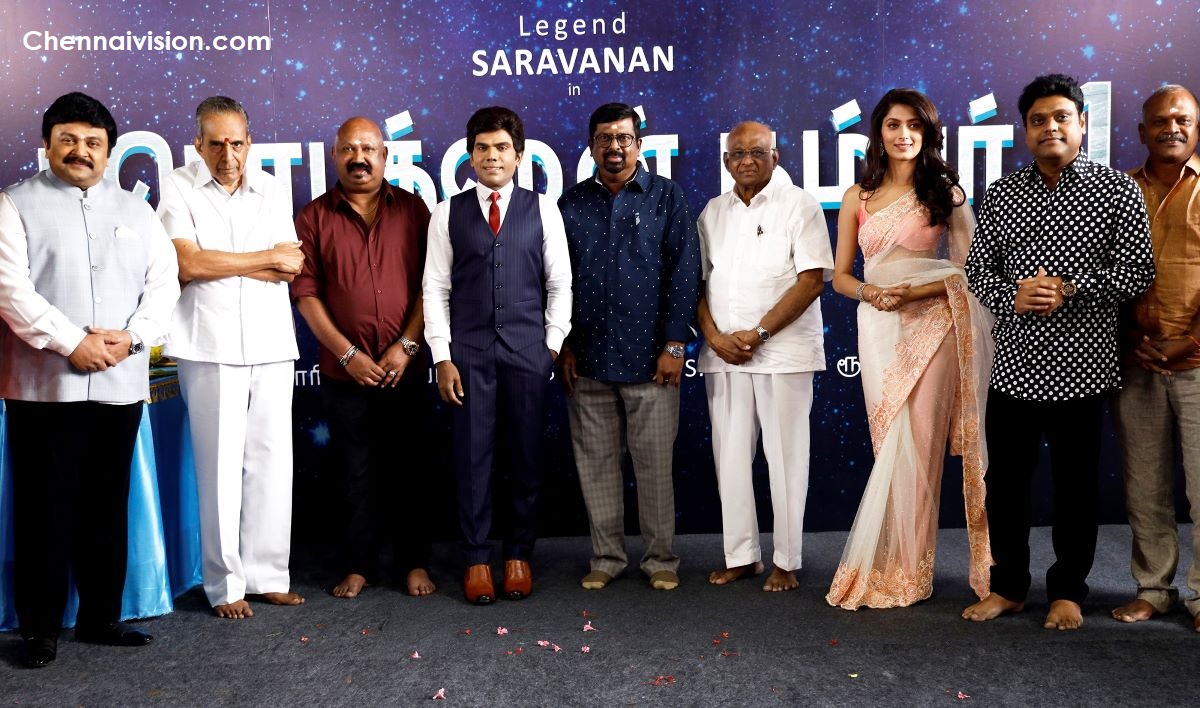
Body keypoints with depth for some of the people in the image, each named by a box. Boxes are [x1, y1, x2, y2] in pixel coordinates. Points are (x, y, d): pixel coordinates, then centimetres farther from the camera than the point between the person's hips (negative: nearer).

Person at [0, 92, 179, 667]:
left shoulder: (135, 211, 15)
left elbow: (164, 282, 8)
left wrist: (131, 336, -9)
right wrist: (71, 342, -16)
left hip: (119, 385, 4)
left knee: (107, 507, 10)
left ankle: (101, 616, 22)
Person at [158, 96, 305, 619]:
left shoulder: (269, 189, 12)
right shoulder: (178, 189, 1)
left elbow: (291, 266, 3)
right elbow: (190, 264, -11)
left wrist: (219, 263, -8)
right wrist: (264, 258, -4)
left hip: (270, 345, 4)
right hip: (210, 347, -4)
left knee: (272, 462, 6)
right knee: (220, 467, -1)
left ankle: (268, 575, 17)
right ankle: (225, 585, 10)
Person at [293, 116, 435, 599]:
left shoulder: (413, 210, 5)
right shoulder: (313, 218, 4)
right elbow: (306, 293, -2)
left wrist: (406, 345, -9)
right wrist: (347, 353, -9)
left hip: (405, 369, 0)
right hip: (345, 372, 0)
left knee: (408, 469, 7)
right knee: (357, 473, 7)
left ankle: (414, 563, 19)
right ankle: (358, 566, 19)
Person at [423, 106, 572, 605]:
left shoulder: (542, 209, 5)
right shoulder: (448, 213, 6)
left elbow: (560, 283, 6)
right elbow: (436, 287, 4)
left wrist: (553, 344, 0)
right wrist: (442, 357, -2)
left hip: (528, 350, 0)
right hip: (468, 350, 0)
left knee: (526, 456, 6)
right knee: (473, 456, 4)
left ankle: (518, 556, 20)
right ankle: (476, 559, 16)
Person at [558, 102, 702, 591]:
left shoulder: (667, 197, 3)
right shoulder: (572, 204, 10)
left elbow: (684, 272, -1)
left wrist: (674, 345, -7)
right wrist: (564, 347, 6)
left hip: (649, 358, -2)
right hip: (588, 361, 3)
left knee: (655, 463, 2)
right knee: (596, 463, 8)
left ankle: (661, 559, 16)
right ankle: (606, 557, 20)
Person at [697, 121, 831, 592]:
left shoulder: (798, 205, -1)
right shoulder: (713, 212, 14)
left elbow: (812, 279, -9)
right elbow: (697, 281, 12)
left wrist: (758, 332, -14)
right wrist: (714, 337, -4)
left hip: (783, 351, -4)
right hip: (722, 354, 5)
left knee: (785, 456, 1)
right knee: (730, 456, 7)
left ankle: (785, 562, 11)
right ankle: (741, 555, 18)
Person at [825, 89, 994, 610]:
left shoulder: (945, 192, 2)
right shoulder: (858, 198, 9)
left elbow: (968, 267, -1)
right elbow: (840, 275, 10)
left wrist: (913, 292, -15)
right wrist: (869, 292, -11)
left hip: (931, 325, -2)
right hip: (879, 328, 2)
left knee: (918, 447, -4)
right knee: (892, 446, 4)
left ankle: (904, 568, 6)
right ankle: (901, 565, 13)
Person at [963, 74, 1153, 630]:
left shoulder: (1117, 190, 0)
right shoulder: (1002, 194, 8)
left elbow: (1138, 271, -4)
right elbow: (977, 268, 8)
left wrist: (1068, 289, -17)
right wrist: (1010, 295, -12)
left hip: (1080, 365, -3)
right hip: (1013, 364, 3)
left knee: (1075, 485, 7)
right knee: (1004, 479, 9)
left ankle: (1067, 592, 25)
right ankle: (1008, 587, 26)